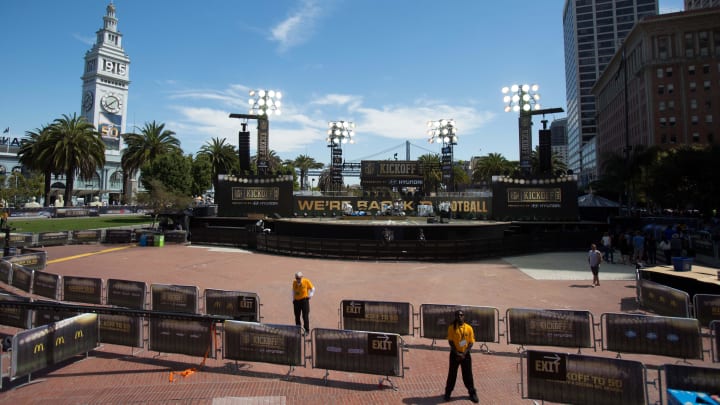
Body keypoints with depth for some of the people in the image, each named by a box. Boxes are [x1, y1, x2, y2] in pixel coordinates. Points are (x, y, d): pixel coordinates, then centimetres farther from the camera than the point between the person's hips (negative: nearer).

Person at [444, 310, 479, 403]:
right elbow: (450, 342, -7)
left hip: (465, 354, 1)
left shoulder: (469, 328, -3)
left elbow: (471, 343, -2)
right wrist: (457, 353, -14)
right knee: (452, 374, 6)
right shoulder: (452, 327, -6)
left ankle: (472, 393, 23)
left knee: (468, 374, 8)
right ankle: (448, 393, 19)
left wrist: (464, 354, -11)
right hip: (454, 354, -1)